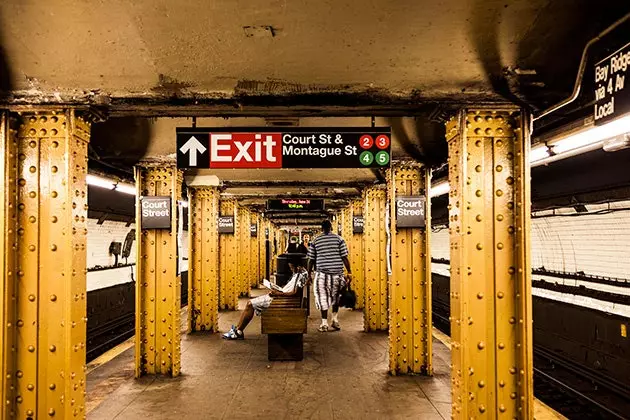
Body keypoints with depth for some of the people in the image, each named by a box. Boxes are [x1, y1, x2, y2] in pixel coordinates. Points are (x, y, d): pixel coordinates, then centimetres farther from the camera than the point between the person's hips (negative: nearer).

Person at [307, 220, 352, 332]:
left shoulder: (315, 241, 3)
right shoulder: (339, 239, 0)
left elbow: (311, 260, 5)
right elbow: (344, 258, -4)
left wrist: (308, 274, 14)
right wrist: (349, 272, 2)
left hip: (322, 273, 0)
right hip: (337, 272, 1)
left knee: (323, 298, 5)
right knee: (336, 296, 19)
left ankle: (324, 324, 5)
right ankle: (335, 320, 20)